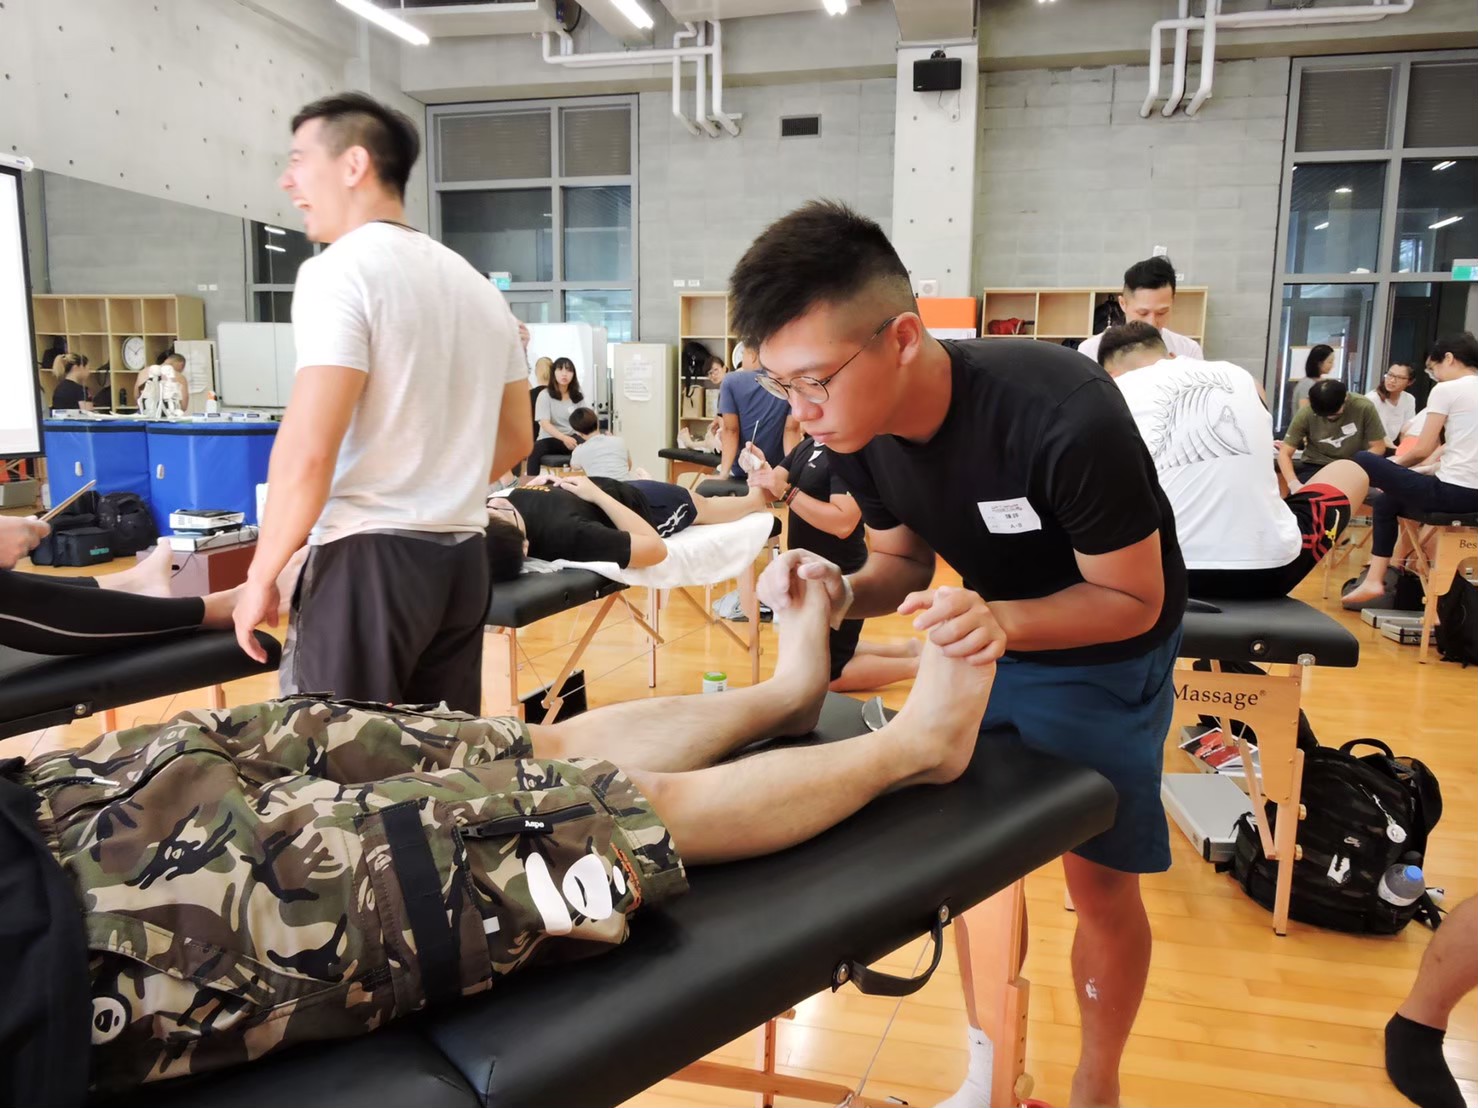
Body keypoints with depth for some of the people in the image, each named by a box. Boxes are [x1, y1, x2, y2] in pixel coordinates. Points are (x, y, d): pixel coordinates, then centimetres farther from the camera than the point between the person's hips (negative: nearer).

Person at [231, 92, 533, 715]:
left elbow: (307, 452, -17)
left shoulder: (341, 270, -9)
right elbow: (515, 438, 21)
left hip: (371, 558, -8)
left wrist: (261, 576, -6)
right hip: (462, 557, 8)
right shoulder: (477, 285, 15)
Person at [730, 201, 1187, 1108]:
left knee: (1100, 882, 5)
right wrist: (839, 591, -26)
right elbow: (904, 563, -4)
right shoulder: (860, 427, -19)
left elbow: (1133, 600, -25)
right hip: (984, 640, 5)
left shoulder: (1065, 415, -37)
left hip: (1103, 657, -4)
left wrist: (1001, 621, -43)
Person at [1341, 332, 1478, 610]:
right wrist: (1437, 465, 21)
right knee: (1387, 501, 26)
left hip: (1453, 492, -8)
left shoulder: (1445, 390, -7)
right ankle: (1374, 580, 21)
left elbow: (1422, 450, -8)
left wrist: (1395, 464, 12)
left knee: (1362, 463, 6)